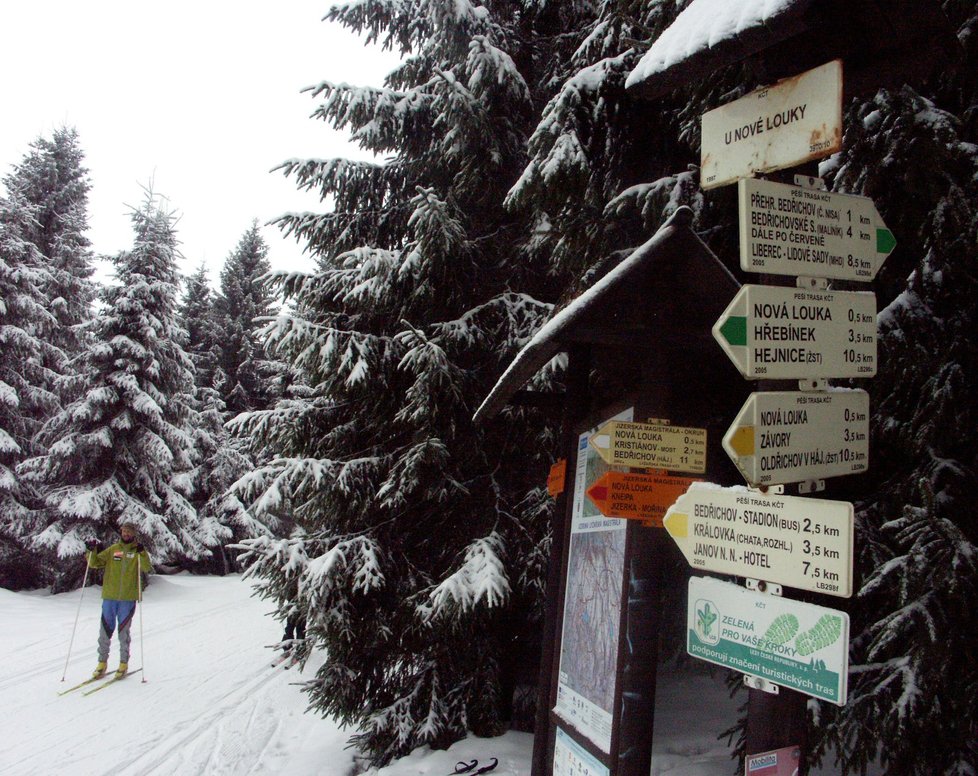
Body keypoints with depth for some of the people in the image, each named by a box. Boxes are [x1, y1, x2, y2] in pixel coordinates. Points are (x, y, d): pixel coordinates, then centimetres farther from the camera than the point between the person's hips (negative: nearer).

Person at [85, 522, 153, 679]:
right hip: (109, 597, 2)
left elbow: (147, 569, -12)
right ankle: (102, 662, 19)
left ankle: (124, 663, 16)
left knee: (124, 631, 4)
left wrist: (142, 553, -26)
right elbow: (95, 563, 9)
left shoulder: (138, 551, 3)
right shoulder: (112, 550, 9)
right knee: (105, 630, 7)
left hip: (128, 598, -2)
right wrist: (92, 551, -8)